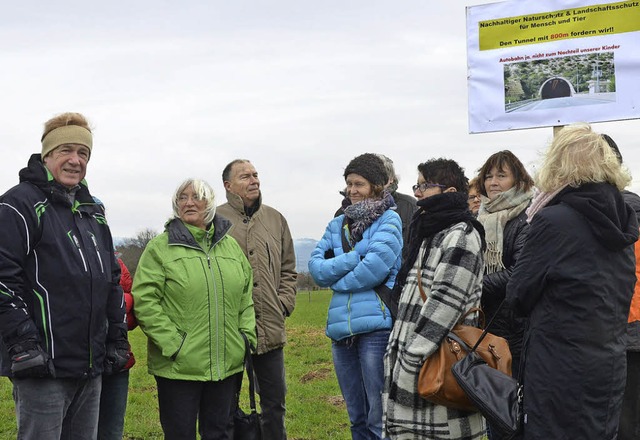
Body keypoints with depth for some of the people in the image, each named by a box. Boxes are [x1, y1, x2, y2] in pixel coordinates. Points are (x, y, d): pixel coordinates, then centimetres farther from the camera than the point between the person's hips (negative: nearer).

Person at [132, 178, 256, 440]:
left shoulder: (231, 246, 12)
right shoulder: (160, 248, -3)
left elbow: (247, 297, 17)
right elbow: (144, 302, -10)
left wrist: (247, 338, 6)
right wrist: (172, 344, -16)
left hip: (228, 365, 4)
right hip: (179, 367, -4)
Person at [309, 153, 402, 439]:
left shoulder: (389, 219, 0)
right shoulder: (337, 224, 16)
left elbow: (377, 265, -15)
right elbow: (315, 266, 4)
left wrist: (336, 278, -3)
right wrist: (354, 258, -10)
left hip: (376, 325, -6)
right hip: (341, 327, 6)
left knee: (380, 417, -3)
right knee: (356, 416, 15)